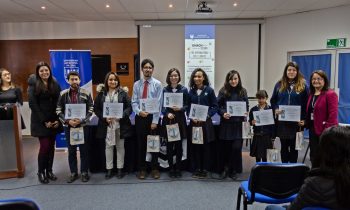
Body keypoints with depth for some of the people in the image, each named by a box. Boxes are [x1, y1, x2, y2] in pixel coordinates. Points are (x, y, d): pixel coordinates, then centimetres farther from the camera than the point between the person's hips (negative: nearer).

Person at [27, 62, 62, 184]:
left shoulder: (55, 84, 7)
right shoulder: (33, 85, -3)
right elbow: (33, 105, -9)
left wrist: (57, 120, -6)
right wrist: (44, 121, -13)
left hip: (54, 120, 4)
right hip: (40, 121, -4)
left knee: (51, 146, 7)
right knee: (44, 146, -6)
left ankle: (49, 170, 19)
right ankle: (41, 172, 11)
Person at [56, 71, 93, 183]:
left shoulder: (86, 93, -1)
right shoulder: (63, 94, 2)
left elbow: (91, 109, -2)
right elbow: (58, 110, 1)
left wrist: (82, 120, -15)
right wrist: (67, 121, -13)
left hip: (83, 126, -1)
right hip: (68, 126, 1)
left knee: (84, 150, 6)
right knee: (71, 150, 9)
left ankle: (84, 172, 18)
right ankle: (73, 173, 22)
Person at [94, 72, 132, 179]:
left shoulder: (123, 93, 2)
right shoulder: (101, 94, 5)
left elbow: (129, 107, -1)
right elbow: (96, 109, 4)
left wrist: (121, 115, -16)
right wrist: (104, 118, -10)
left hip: (120, 124, -1)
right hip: (107, 124, 1)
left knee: (120, 146, 8)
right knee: (108, 146, 7)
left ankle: (120, 168, 19)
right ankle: (109, 169, 18)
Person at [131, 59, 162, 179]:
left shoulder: (157, 84, -3)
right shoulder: (137, 84, 5)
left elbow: (158, 104, -7)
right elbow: (134, 102, 2)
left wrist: (155, 121, -12)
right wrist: (139, 112, -18)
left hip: (153, 116, -2)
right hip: (140, 117, 2)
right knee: (141, 144, 9)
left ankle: (155, 169, 21)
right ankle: (142, 169, 21)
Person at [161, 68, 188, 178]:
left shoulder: (184, 89, 2)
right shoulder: (165, 90, 3)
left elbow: (187, 105, 3)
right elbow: (162, 105, 2)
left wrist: (180, 108, -16)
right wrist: (167, 113, -14)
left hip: (180, 120, 0)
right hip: (168, 120, 0)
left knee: (179, 145, 6)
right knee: (169, 145, 4)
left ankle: (178, 168, 19)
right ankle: (171, 168, 17)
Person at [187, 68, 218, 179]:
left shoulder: (209, 90, -1)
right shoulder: (191, 91, 8)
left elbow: (215, 106, -2)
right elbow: (187, 107, 10)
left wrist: (206, 116, -14)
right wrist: (192, 117, -7)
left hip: (206, 123, -2)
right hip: (194, 123, 2)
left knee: (205, 146, 4)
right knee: (195, 146, 5)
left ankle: (204, 169, 16)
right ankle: (197, 169, 18)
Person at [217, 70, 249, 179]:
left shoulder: (243, 91, 7)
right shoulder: (223, 91, 0)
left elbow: (247, 106, 12)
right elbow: (218, 106, 1)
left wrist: (246, 113, -6)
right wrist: (223, 113, -16)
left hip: (238, 124, 1)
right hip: (226, 123, -1)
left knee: (236, 147, -2)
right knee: (224, 147, 5)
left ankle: (233, 170, 15)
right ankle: (224, 169, 23)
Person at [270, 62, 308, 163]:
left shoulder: (303, 85, 0)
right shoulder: (279, 85, 6)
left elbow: (306, 104, -1)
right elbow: (273, 100, 10)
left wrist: (303, 119, -8)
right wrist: (275, 109, -9)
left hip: (296, 121, -2)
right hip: (282, 121, 2)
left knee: (293, 146, 8)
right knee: (284, 145, 11)